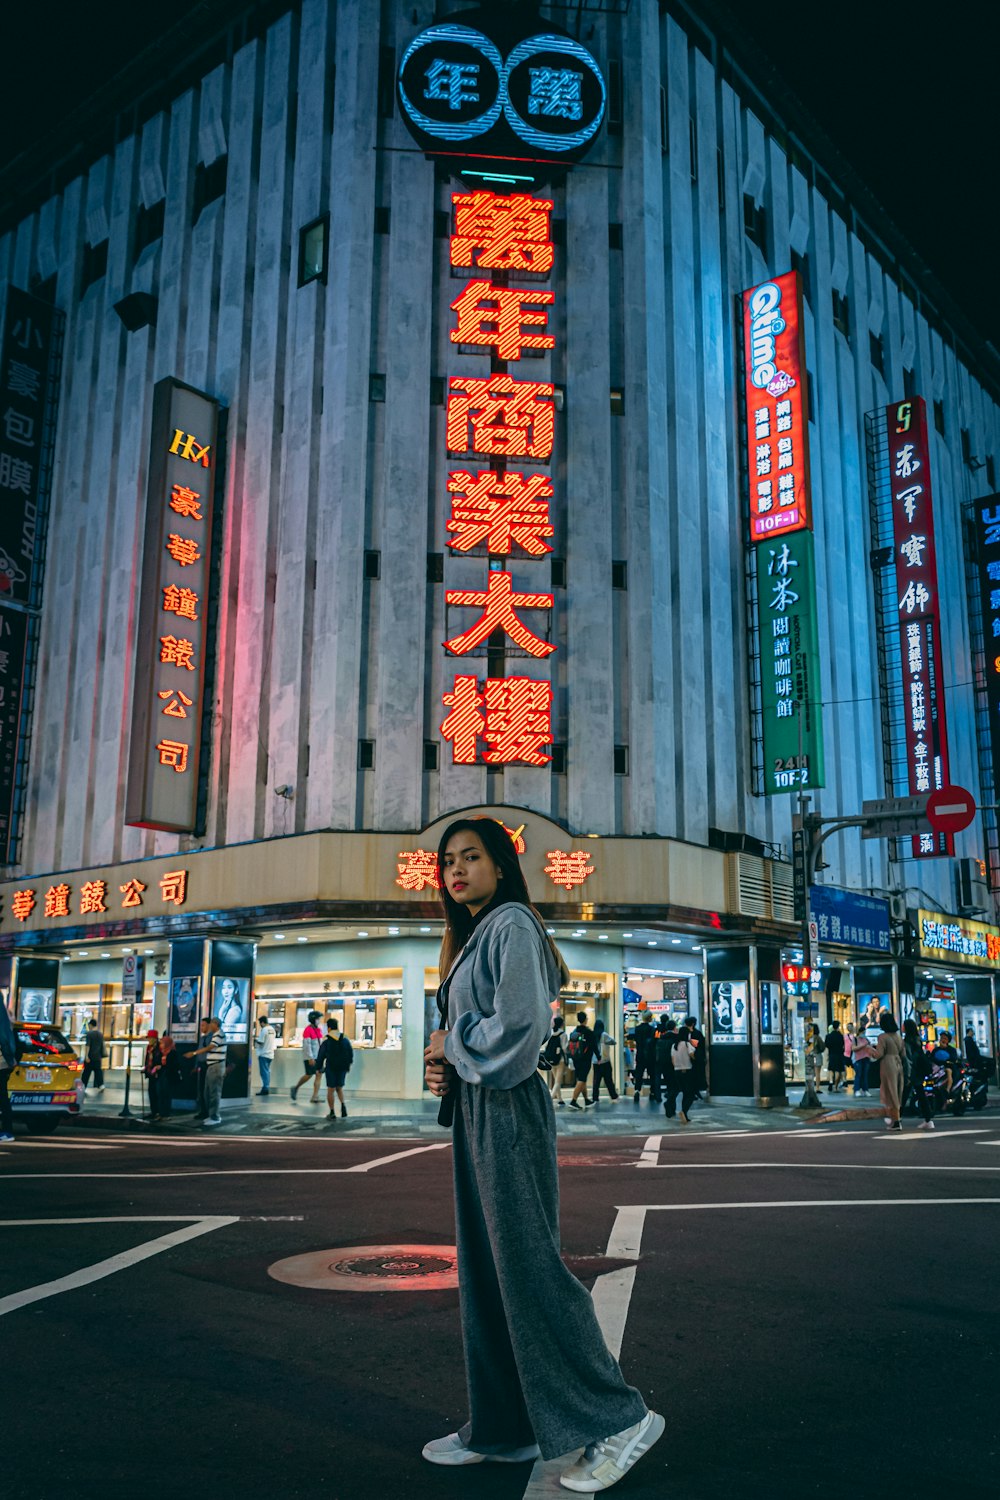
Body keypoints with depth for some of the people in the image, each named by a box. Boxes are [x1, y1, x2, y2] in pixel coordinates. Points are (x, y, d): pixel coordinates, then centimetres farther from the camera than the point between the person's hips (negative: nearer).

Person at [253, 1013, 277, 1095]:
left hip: (263, 1054, -8)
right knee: (267, 1071, 13)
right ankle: (267, 1088, 15)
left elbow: (261, 1042, -17)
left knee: (264, 1072, -6)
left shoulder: (264, 1030, -15)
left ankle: (265, 1088, -8)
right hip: (270, 1054, 8)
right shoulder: (272, 1029, 10)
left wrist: (255, 1039, 1)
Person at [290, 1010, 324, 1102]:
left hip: (318, 1057, 7)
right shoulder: (308, 1030, -12)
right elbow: (307, 1045, -17)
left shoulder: (318, 1030, 13)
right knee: (309, 1075, -3)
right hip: (309, 1058, -7)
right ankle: (296, 1088, 22)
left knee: (319, 1075, -1)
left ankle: (315, 1097, -2)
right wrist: (310, 1058, -21)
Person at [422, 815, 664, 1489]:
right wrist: (445, 1068, 4)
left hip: (509, 1113, -10)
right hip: (474, 1111, 10)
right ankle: (502, 1427, 23)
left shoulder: (512, 925, -12)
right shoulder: (469, 937, 17)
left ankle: (617, 1418, 7)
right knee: (484, 1271, 13)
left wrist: (451, 1042, -7)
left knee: (527, 1268, -5)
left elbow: (517, 1029, -21)